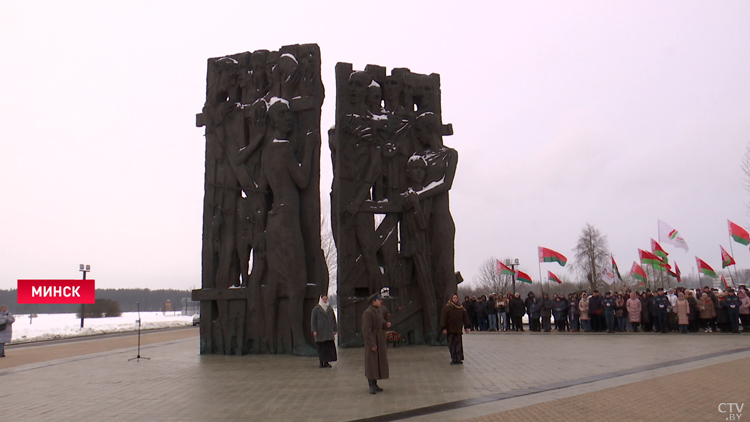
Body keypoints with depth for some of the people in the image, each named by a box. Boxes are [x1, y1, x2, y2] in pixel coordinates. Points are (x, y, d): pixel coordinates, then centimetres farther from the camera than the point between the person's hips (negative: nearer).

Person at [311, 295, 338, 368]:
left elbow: (333, 319, 14)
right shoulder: (316, 309, 0)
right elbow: (313, 320, -2)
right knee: (321, 347, 0)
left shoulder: (330, 308, 11)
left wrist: (335, 329, 9)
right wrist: (314, 330, -10)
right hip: (320, 331, -3)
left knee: (329, 346, -2)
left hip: (328, 331, 3)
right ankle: (321, 362, 8)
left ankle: (326, 362, 6)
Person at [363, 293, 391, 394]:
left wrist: (386, 324, -2)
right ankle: (371, 386, 1)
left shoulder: (378, 311, 13)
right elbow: (366, 329, -20)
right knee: (371, 363, -5)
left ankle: (374, 384, 20)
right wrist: (371, 344, -23)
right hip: (372, 340, -10)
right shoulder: (368, 313, -16)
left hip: (380, 340, 10)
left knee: (379, 362, 12)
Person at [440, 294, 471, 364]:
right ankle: (453, 359, 8)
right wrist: (444, 328, -10)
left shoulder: (461, 308, 8)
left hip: (458, 330, 2)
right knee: (451, 345, 2)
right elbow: (443, 319, -4)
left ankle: (459, 359, 5)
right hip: (450, 330, -2)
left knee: (459, 345, 0)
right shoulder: (447, 308, -2)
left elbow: (465, 318, 11)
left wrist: (467, 327, 5)